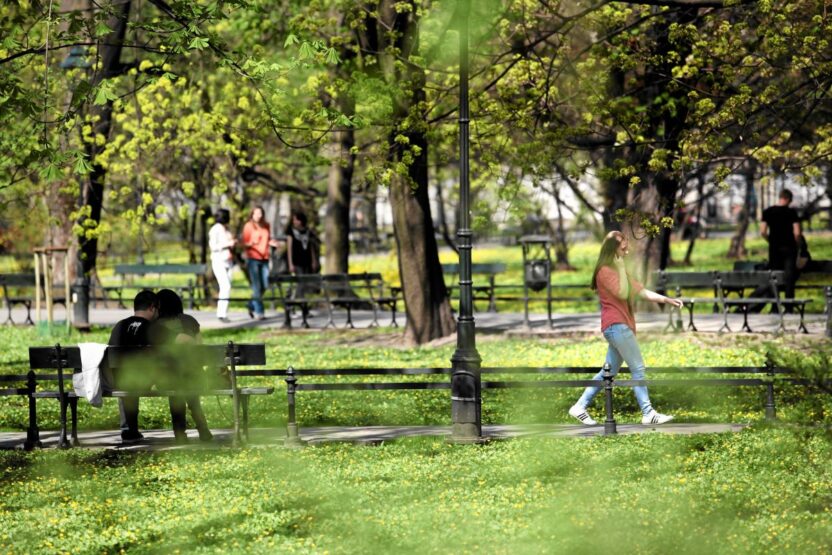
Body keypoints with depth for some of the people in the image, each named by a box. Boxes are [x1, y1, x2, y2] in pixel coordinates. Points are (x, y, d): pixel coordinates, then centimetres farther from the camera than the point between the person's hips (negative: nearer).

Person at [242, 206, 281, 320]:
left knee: (265, 286, 4)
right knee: (257, 286, -7)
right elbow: (245, 243, -2)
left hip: (264, 258, 5)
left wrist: (271, 243, 3)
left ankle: (252, 306, 25)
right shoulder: (248, 226, -1)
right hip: (252, 258, -5)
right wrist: (250, 244, -24)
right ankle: (259, 312, -5)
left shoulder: (266, 226, 13)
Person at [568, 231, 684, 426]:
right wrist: (621, 268, -15)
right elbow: (622, 293, -20)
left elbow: (641, 291, 17)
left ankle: (579, 407, 11)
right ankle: (648, 414, -10)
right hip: (617, 325, -10)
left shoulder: (616, 270, 21)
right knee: (638, 368, -10)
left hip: (620, 326, 10)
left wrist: (666, 300, 7)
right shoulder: (605, 271, -9)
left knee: (609, 371, 10)